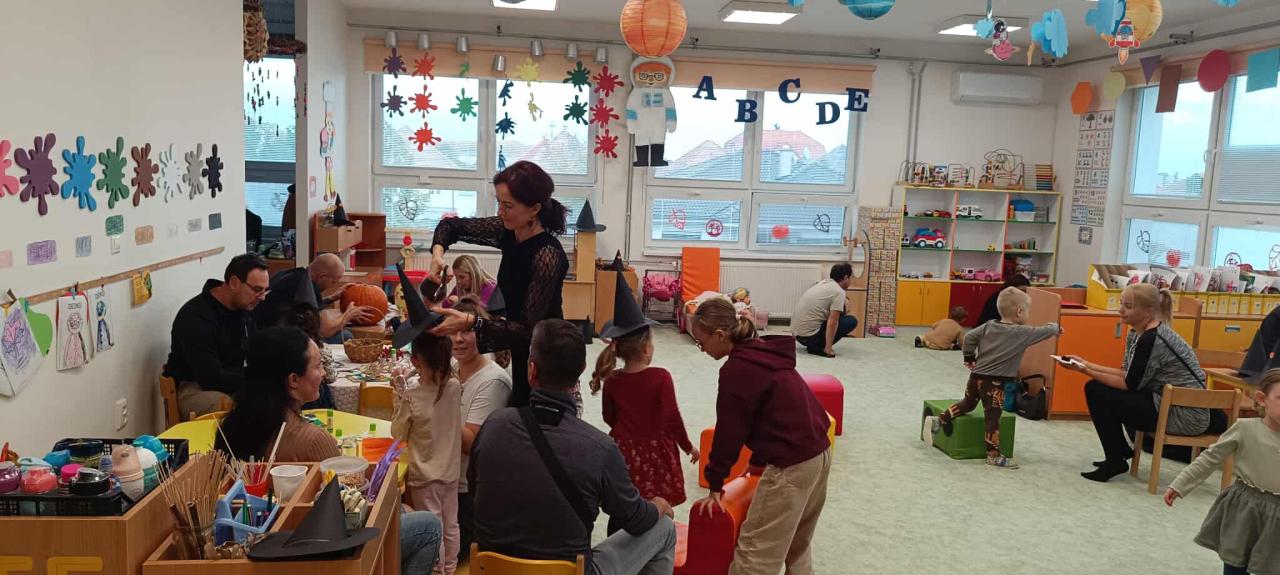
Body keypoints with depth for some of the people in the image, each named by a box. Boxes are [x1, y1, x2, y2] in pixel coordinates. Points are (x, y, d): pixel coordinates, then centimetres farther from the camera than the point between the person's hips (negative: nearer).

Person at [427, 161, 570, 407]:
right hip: (522, 354, 8)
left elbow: (529, 330, -25)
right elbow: (452, 225, 10)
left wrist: (470, 322, -33)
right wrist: (438, 251, -11)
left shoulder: (547, 255, -26)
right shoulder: (509, 232, -5)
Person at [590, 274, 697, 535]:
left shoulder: (612, 380, -3)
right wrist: (688, 447, 0)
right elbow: (672, 418, -13)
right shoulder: (661, 377, -15)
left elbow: (610, 418, 7)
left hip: (623, 451, 4)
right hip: (654, 453, -3)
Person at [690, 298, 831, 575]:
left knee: (754, 552, -4)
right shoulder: (764, 353, 12)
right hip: (818, 452, 10)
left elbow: (729, 431, -12)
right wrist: (759, 460, 25)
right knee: (797, 542, 24)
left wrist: (715, 486, -3)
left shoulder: (737, 369, -16)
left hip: (791, 464, -10)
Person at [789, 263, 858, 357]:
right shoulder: (838, 292, -12)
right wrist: (828, 349, -16)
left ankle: (813, 344, 13)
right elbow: (832, 323, -21)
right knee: (851, 321, 0)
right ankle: (817, 347, -5)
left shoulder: (823, 283, 14)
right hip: (809, 336, -9)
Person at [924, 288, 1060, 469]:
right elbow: (1046, 332, -1)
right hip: (994, 382, -6)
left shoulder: (989, 326, 5)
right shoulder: (1022, 333, -9)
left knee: (967, 404, 26)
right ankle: (994, 455, 8)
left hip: (976, 375, 7)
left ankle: (938, 421, 18)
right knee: (993, 418, 0)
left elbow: (969, 337, 5)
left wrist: (969, 358, 18)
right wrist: (1054, 326, 21)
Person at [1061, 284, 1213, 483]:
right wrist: (1086, 364, 5)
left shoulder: (1151, 340, -23)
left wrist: (1087, 371, -17)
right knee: (1097, 387, 10)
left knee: (1096, 392, -13)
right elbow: (1127, 374, 9)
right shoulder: (1138, 333, 6)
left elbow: (1130, 385, -18)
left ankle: (1115, 462, 1)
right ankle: (1122, 451, 22)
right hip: (1168, 402, 10)